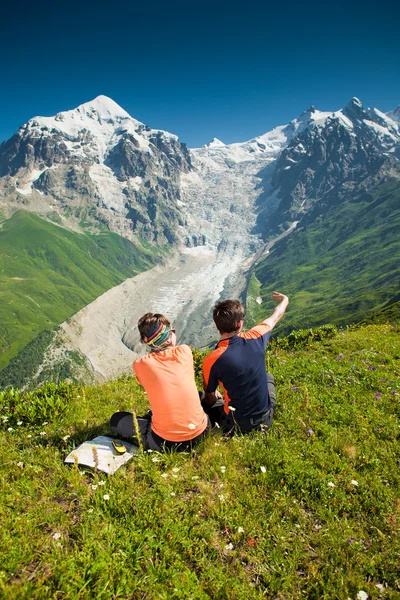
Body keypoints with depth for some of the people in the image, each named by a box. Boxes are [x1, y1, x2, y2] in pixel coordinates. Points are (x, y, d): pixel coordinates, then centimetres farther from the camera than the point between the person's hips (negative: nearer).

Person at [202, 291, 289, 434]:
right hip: (265, 419, 3)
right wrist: (285, 300, 27)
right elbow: (275, 317, 6)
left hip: (236, 424, -3)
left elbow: (210, 400, -8)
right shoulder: (255, 338, -17)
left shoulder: (211, 360, -24)